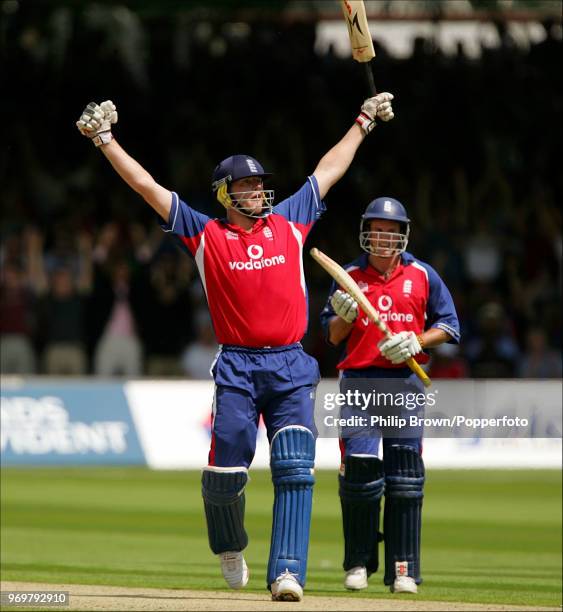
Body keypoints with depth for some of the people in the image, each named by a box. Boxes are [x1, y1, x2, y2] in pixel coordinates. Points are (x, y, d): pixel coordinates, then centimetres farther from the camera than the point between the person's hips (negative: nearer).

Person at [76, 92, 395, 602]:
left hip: (291, 368, 2)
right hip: (237, 367, -2)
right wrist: (105, 139, -3)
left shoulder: (289, 222, 12)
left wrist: (363, 123, 30)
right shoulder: (206, 234, 5)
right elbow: (147, 186, 2)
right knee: (226, 472, -2)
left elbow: (328, 171, 23)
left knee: (295, 470, -11)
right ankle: (230, 547, 28)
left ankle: (287, 573, -17)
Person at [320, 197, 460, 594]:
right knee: (359, 469, -10)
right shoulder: (349, 277, 8)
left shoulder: (422, 275, 8)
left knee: (405, 479, -2)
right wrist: (344, 315, -13)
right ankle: (359, 563, 4)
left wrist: (416, 342, -7)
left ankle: (403, 570, -1)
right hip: (358, 380, 0)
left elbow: (448, 326, 10)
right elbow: (333, 336, 8)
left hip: (405, 383, 0)